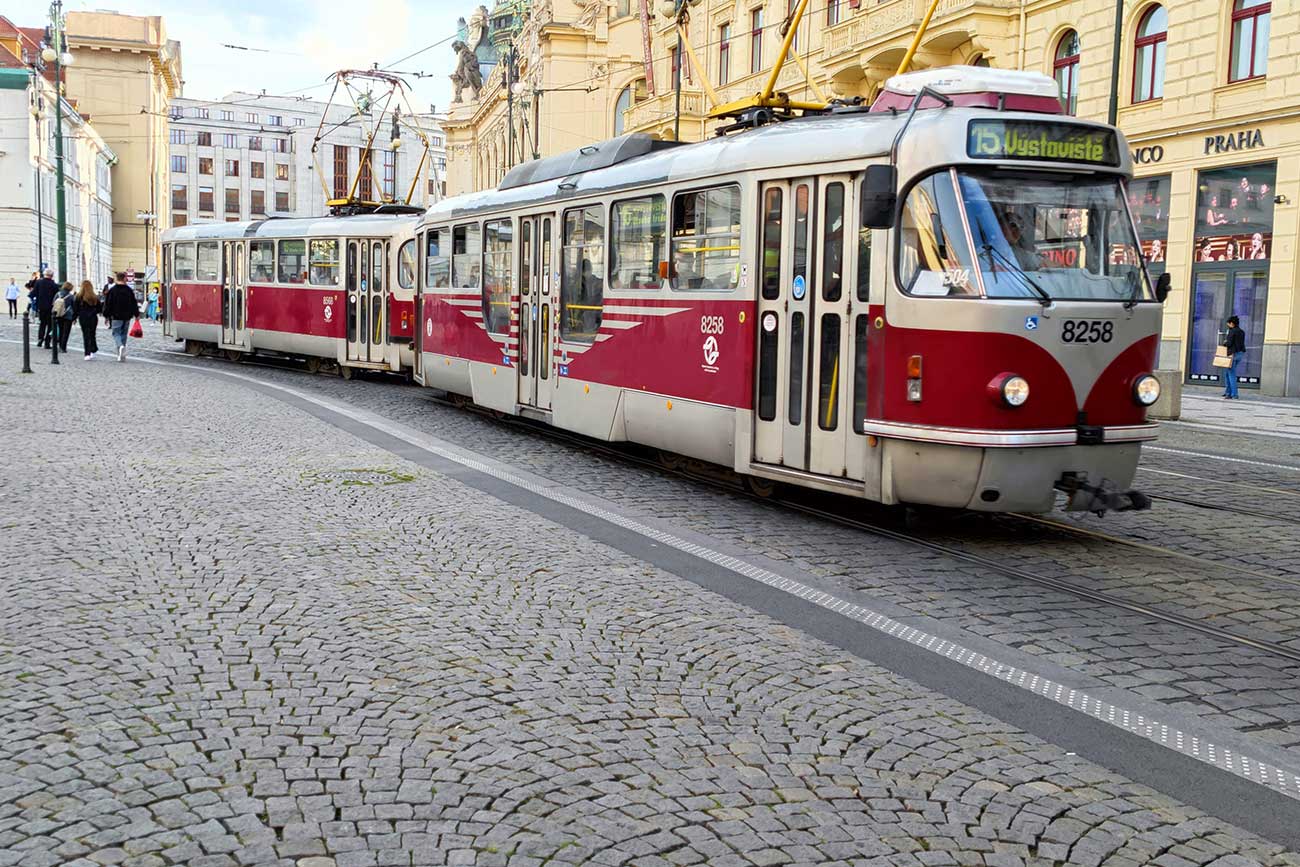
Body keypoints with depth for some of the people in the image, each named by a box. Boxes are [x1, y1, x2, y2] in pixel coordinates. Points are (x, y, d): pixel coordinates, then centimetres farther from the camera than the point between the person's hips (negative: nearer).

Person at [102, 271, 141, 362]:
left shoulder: (112, 290, -5)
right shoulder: (129, 290, 1)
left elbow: (107, 304, -3)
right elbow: (134, 303, 5)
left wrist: (106, 316, 5)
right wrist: (137, 315, 13)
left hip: (116, 317, -3)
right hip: (127, 317, 3)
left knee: (116, 333, 3)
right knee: (124, 334, 12)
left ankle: (120, 346, -27)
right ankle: (122, 355, 13)